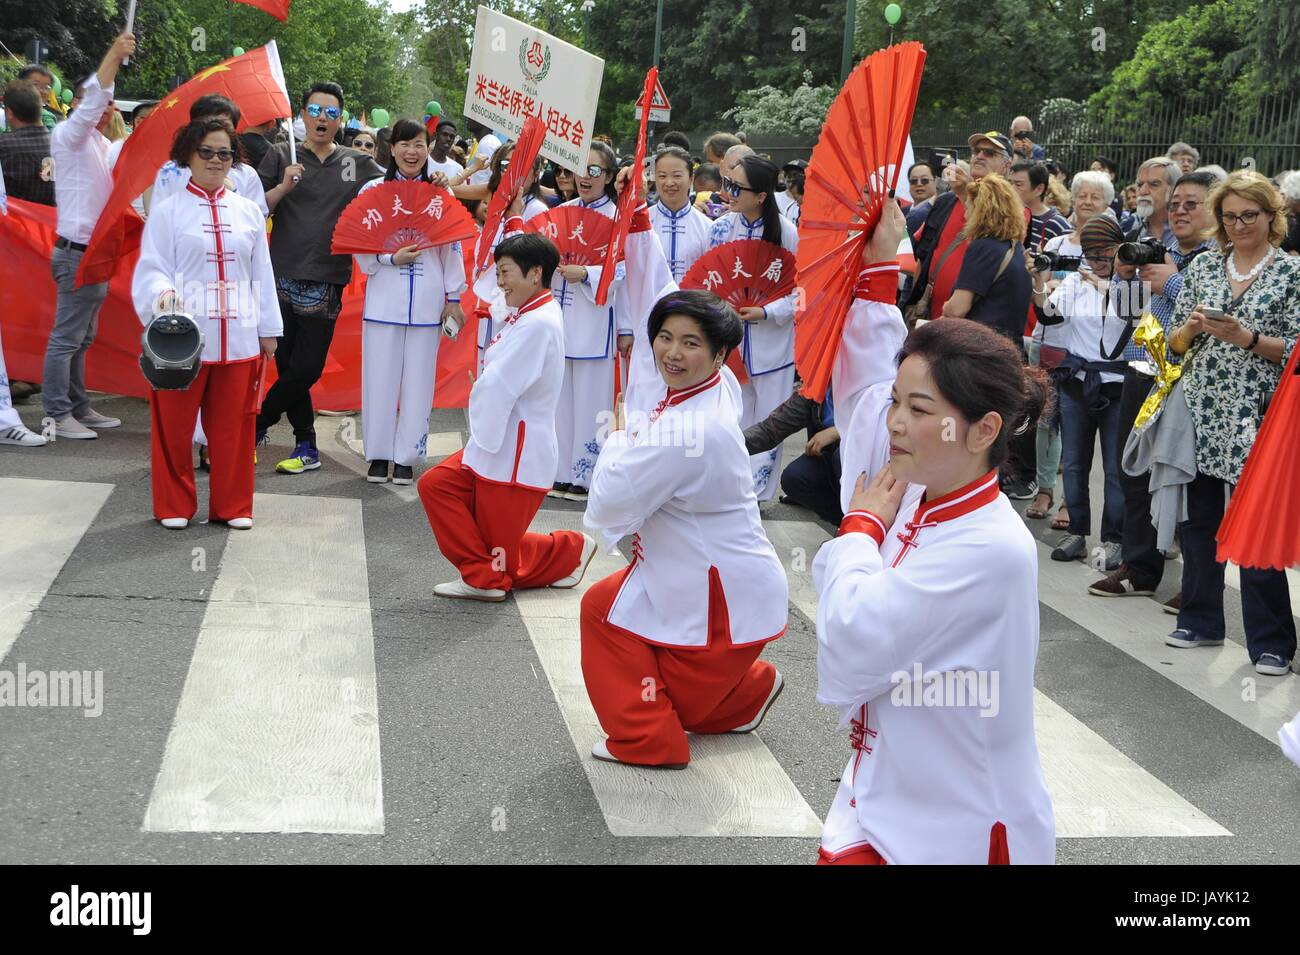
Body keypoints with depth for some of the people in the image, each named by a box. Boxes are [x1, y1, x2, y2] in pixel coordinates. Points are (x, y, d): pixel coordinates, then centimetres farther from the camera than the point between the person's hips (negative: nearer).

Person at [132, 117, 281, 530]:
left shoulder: (248, 211, 12)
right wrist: (163, 294, -23)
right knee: (175, 426, 3)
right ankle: (175, 506, 18)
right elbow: (152, 269, -1)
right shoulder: (167, 211, 2)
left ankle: (232, 506, 20)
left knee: (233, 425, 7)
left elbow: (262, 274, 14)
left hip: (239, 338, 3)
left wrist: (268, 330, 12)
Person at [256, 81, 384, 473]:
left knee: (305, 367, -4)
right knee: (290, 364, 4)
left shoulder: (358, 163, 10)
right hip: (282, 278, 0)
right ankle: (306, 446, 16)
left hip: (326, 281, 0)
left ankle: (254, 425, 16)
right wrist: (283, 187, -13)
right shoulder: (281, 156, 7)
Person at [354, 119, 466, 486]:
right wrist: (392, 258, -15)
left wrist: (453, 298, 6)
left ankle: (406, 455, 14)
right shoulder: (373, 190, 3)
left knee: (418, 378, 4)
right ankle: (379, 454, 14)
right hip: (384, 299, -1)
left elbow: (452, 249, 7)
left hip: (427, 301, 1)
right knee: (381, 376, 2)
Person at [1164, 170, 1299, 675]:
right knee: (1200, 516, 10)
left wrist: (1247, 338, -17)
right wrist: (1193, 327, -10)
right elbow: (1176, 342, 11)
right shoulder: (1203, 265, 10)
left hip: (1254, 417, -4)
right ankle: (1200, 620, 24)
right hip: (1200, 408, 4)